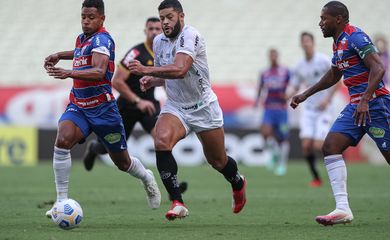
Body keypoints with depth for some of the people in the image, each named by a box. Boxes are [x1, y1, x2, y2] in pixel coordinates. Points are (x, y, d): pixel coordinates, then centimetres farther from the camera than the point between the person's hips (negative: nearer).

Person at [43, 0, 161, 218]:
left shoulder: (101, 39, -17)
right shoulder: (82, 38, 7)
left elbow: (99, 71, -35)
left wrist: (69, 73, -49)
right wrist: (60, 55, 19)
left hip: (102, 108, -5)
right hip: (78, 107, 5)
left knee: (122, 162, 11)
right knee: (62, 141, -25)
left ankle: (147, 178, 46)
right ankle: (62, 201, -20)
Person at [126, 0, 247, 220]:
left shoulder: (190, 35, -21)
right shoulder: (159, 42, 3)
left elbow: (180, 70, -36)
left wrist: (146, 70, -41)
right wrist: (152, 80, -3)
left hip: (204, 107, -5)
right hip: (175, 107, 5)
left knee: (218, 161, 10)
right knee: (161, 141, -27)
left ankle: (238, 183, 48)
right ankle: (177, 203, -24)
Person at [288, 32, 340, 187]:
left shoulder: (324, 61, -9)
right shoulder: (300, 66, 6)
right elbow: (294, 87, 13)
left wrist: (327, 100, -15)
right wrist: (288, 94, -10)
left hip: (323, 109, -4)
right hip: (308, 109, 4)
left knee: (318, 146, -14)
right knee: (306, 145, -7)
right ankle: (316, 178, 7)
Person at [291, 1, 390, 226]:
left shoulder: (355, 37, -13)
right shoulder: (339, 42, 17)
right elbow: (333, 75, 33)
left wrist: (365, 100, -30)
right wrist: (306, 95, 35)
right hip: (356, 105, 9)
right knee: (330, 146, -4)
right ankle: (343, 209, -9)